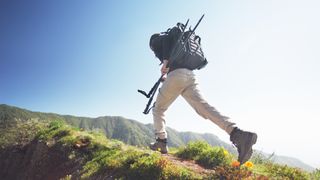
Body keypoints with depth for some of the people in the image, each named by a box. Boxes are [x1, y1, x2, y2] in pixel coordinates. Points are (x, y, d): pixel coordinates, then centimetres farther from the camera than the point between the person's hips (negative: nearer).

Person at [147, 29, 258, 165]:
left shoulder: (155, 41, 19)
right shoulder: (175, 45, 40)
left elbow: (168, 38, -4)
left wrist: (165, 61, -10)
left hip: (176, 75, -6)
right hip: (190, 75, 6)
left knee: (158, 108, 13)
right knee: (203, 107, -14)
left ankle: (161, 141, 6)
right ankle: (237, 134, -32)